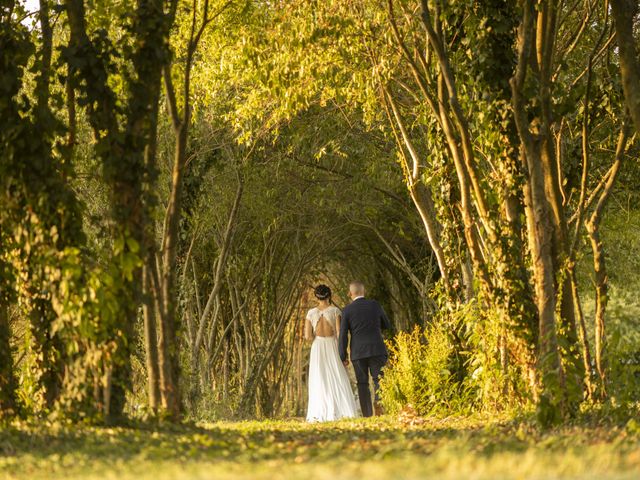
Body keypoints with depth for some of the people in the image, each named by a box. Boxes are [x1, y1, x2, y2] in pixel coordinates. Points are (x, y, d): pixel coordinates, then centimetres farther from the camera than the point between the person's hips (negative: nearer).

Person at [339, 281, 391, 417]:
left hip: (358, 352, 0)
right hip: (377, 350, 0)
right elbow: (387, 325, 17)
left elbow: (343, 335, -2)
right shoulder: (375, 305, 4)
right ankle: (379, 402, -27)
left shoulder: (347, 310, -1)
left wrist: (343, 357, 4)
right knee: (379, 380, 1)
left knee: (362, 384, 6)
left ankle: (367, 415, 0)